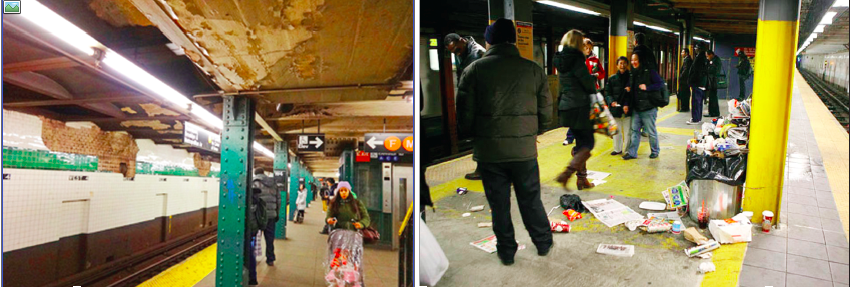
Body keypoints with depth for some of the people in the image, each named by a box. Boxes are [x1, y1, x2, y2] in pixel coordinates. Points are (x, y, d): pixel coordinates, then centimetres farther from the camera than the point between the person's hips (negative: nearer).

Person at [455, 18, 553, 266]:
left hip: (488, 152, -1)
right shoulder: (533, 69, 0)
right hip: (524, 150, 1)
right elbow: (546, 114, 2)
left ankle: (506, 251, 26)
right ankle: (543, 243, 34)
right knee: (531, 200, 18)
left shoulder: (474, 69, -4)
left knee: (499, 204, 13)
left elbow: (464, 115, -5)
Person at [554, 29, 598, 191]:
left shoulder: (561, 60, 11)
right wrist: (594, 79, 10)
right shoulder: (576, 59, -14)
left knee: (581, 143, 15)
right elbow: (589, 84, -14)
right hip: (580, 107, -8)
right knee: (588, 143, 0)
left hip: (566, 107, 8)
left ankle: (582, 179, 17)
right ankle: (567, 173, -13)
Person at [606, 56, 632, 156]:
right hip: (615, 110, 2)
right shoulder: (612, 79, 7)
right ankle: (617, 149, 27)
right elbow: (607, 93, 6)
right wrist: (611, 102, -13)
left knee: (627, 131, 3)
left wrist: (627, 105, -15)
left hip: (627, 110, -2)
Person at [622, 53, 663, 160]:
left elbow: (661, 84, -11)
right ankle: (632, 152, 9)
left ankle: (655, 151, 20)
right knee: (634, 130, 6)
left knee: (651, 131, 4)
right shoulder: (633, 73, 13)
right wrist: (628, 89, 7)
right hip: (636, 108, 7)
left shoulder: (649, 71, -9)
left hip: (648, 108, -7)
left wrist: (647, 87, -19)